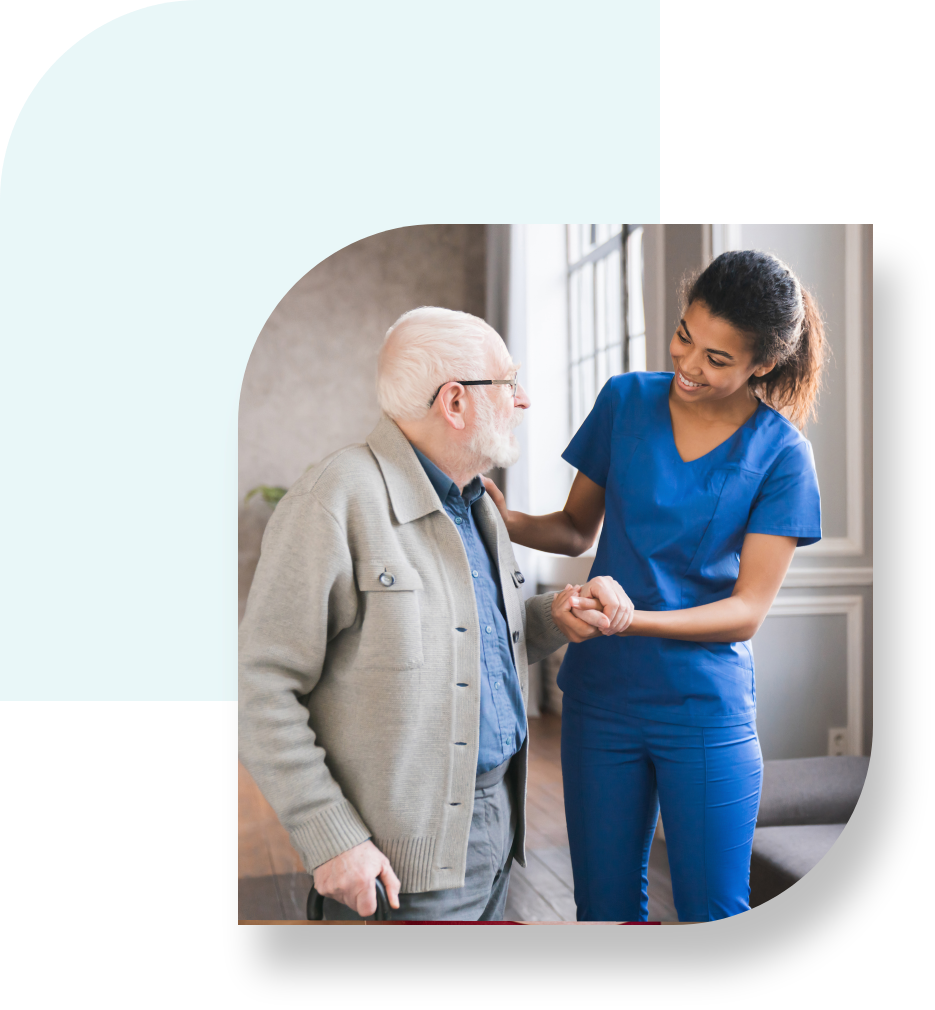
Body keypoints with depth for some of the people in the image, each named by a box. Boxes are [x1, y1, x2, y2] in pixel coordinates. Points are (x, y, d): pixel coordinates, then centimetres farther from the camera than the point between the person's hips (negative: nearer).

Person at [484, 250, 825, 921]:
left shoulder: (780, 456, -8)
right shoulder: (626, 400, 0)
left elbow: (748, 611, -10)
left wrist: (631, 618, -25)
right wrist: (508, 521, -12)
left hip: (707, 713, -2)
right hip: (602, 696, 3)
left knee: (713, 908, 7)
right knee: (605, 903, 14)